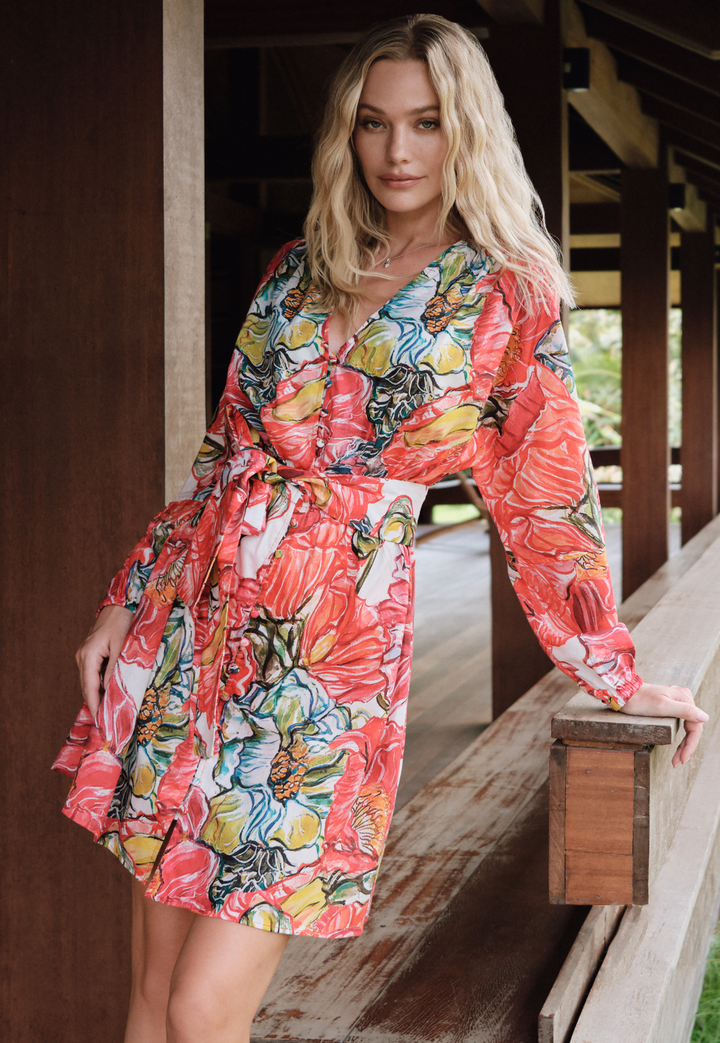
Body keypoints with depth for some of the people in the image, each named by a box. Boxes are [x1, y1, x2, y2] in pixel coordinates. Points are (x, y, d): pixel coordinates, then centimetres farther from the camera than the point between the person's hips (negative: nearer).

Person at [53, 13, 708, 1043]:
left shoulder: (509, 294, 1)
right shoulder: (299, 269, 13)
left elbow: (547, 501, 6)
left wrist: (619, 677, 7)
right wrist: (123, 602, 14)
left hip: (330, 645, -4)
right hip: (193, 609, 5)